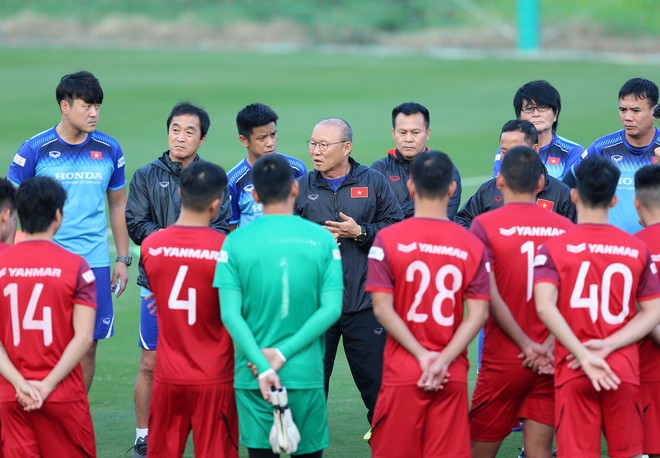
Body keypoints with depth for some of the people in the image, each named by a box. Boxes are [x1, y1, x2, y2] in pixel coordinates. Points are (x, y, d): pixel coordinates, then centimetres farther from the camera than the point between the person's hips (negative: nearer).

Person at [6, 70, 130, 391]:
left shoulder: (109, 149, 5)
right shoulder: (36, 149, -4)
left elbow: (118, 205, 15)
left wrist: (123, 260, 12)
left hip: (94, 262, 3)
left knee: (88, 344, 4)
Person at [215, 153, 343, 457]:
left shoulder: (236, 242, -3)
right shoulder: (321, 239, -1)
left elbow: (230, 314, -11)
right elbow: (331, 309, -7)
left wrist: (263, 366, -13)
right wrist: (284, 353, -9)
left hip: (253, 378, 0)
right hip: (306, 374, 0)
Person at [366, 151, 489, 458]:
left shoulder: (388, 240, -5)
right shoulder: (472, 245, 0)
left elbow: (382, 309, -10)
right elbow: (478, 313, -5)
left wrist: (423, 356, -8)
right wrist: (443, 361, -8)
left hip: (402, 373, -2)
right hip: (453, 376, 2)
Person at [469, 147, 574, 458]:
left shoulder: (484, 226, -6)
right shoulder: (566, 228, 3)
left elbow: (490, 297, -13)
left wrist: (527, 345, -11)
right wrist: (548, 347, -10)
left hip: (503, 361, -3)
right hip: (551, 363, 3)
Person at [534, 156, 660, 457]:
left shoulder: (553, 248, -4)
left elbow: (545, 306, -18)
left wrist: (583, 355, -19)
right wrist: (610, 345, -7)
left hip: (573, 371, -2)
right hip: (624, 370, 2)